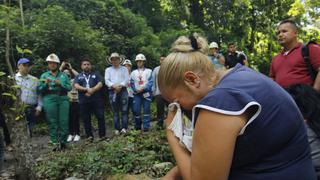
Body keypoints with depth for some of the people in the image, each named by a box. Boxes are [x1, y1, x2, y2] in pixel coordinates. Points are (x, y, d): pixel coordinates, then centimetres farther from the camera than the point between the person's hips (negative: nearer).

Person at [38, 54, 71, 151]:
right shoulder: (44, 75, 13)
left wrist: (61, 84, -9)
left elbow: (69, 87, 6)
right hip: (49, 100, -1)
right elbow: (39, 89, 6)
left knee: (64, 121, -2)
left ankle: (63, 142, 8)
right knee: (52, 122, -2)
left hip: (63, 99, 1)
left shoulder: (63, 75, 15)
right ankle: (55, 143, 3)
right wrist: (45, 84, -11)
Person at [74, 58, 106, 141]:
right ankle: (89, 136, 12)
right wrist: (86, 89, -15)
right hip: (84, 101, 1)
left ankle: (102, 135, 4)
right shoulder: (78, 76, 17)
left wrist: (92, 90, -16)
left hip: (97, 100, -1)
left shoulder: (95, 74, 16)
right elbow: (76, 86, 0)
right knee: (86, 119, 3)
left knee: (100, 117, -4)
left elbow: (100, 84, 1)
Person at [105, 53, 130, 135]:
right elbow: (107, 80, 3)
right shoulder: (108, 70, 17)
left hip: (123, 90, -1)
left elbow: (127, 79, 1)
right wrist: (114, 86, -14)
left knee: (124, 110, -6)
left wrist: (120, 85, -16)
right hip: (112, 91, 1)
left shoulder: (124, 69, 14)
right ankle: (117, 129, 5)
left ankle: (124, 128, -5)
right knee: (115, 112, 1)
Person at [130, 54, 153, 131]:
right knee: (136, 110, -3)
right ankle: (137, 126, 13)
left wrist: (143, 88, -16)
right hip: (137, 93, 2)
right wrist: (135, 89, -7)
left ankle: (146, 126, 3)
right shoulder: (133, 72, 15)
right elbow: (132, 83, 11)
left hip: (146, 93, -2)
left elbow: (150, 82, -4)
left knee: (146, 110, -2)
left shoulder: (149, 71, 5)